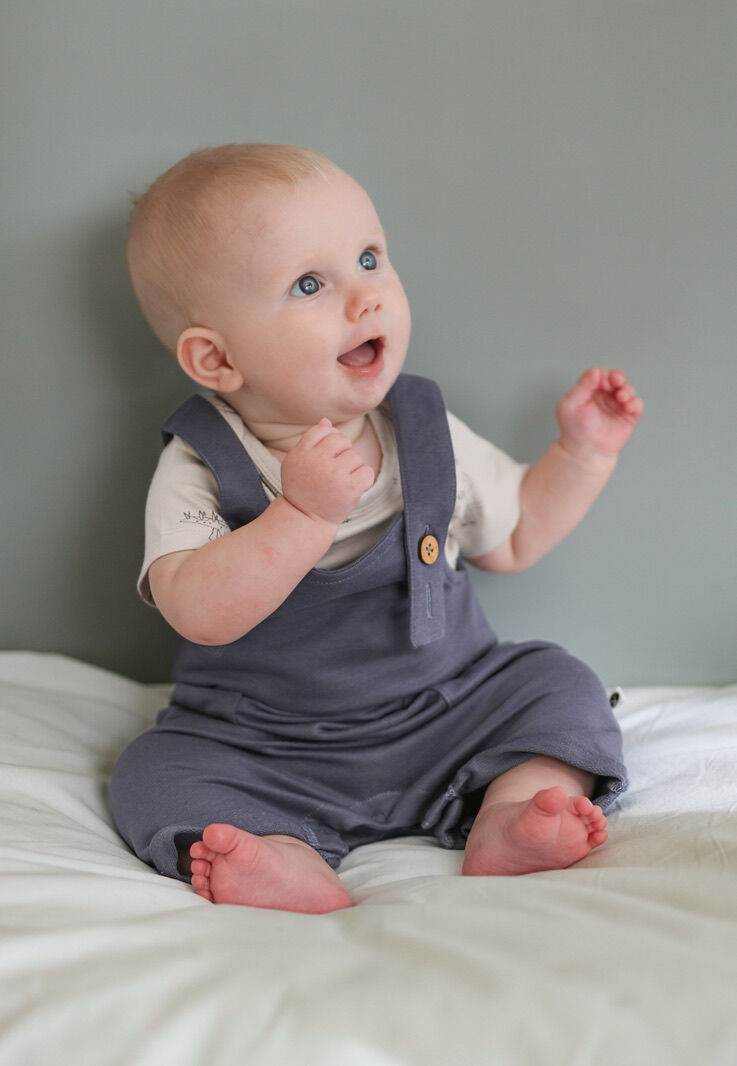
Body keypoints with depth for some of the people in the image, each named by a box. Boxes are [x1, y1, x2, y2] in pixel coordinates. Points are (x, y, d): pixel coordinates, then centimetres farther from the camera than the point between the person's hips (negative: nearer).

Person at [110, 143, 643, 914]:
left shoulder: (429, 435, 0)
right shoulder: (198, 468, -12)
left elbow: (514, 538, 14)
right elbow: (199, 612, -28)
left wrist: (583, 448, 4)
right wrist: (303, 515, -37)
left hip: (444, 719, 3)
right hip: (265, 753, -2)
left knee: (558, 686, -11)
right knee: (155, 774, -21)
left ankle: (504, 826, -28)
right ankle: (300, 873, -38)